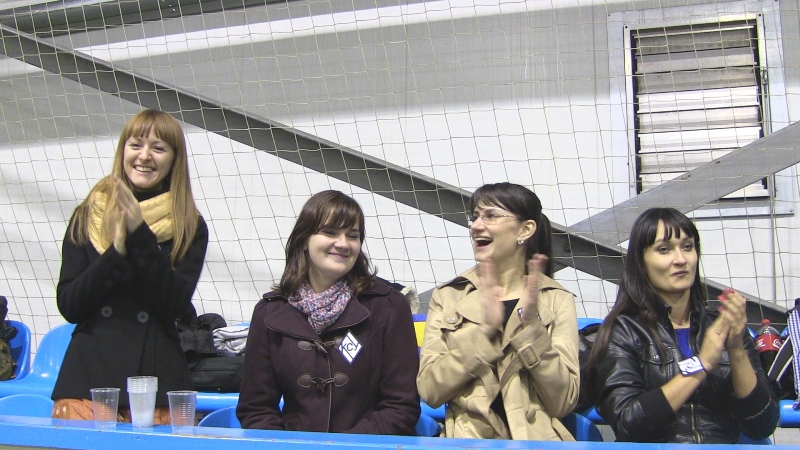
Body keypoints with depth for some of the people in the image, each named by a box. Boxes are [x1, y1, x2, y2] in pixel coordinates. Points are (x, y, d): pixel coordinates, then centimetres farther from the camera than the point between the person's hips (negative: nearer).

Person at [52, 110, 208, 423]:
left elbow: (174, 307, -8)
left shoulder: (190, 227, 4)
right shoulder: (87, 216, 8)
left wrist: (141, 236, -14)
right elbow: (69, 307, 1)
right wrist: (116, 252, -12)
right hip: (86, 380, 1)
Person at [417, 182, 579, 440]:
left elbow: (563, 402, -3)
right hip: (468, 440, 0)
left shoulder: (558, 301, 6)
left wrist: (531, 324, -12)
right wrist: (484, 330, -14)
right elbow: (430, 391, -4)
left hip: (538, 439, 1)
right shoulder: (447, 297, 7)